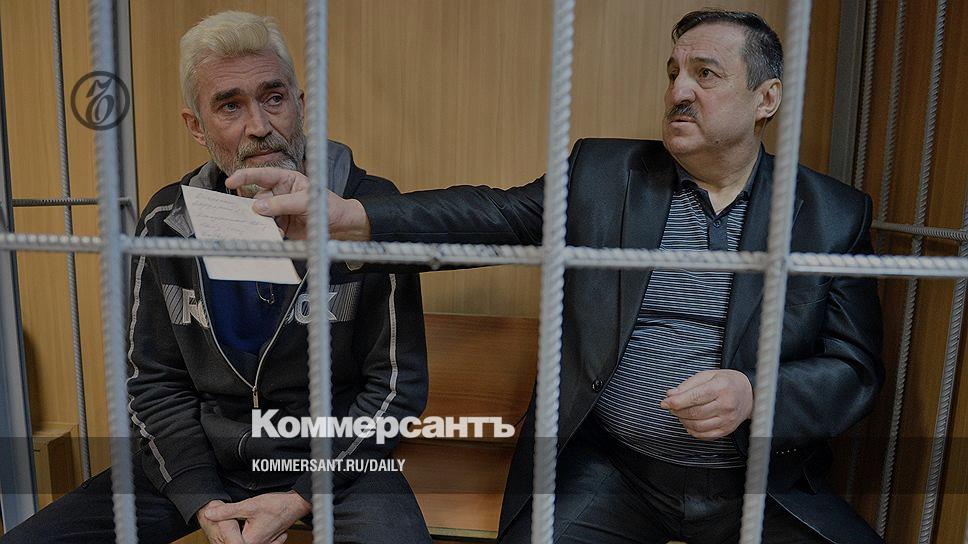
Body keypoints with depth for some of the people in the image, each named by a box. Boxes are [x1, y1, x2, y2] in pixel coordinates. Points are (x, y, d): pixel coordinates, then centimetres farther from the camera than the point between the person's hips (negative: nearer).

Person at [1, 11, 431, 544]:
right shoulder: (167, 222, -2)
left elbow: (396, 383, -10)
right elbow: (154, 381, 3)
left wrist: (302, 498, -16)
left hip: (335, 456, -3)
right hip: (197, 455, 4)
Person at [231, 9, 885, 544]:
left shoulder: (835, 214, 1)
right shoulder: (603, 173, 2)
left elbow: (855, 370, 0)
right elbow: (494, 214, -9)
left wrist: (753, 394, -21)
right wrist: (350, 216, -24)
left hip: (757, 484, 1)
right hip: (610, 469, 0)